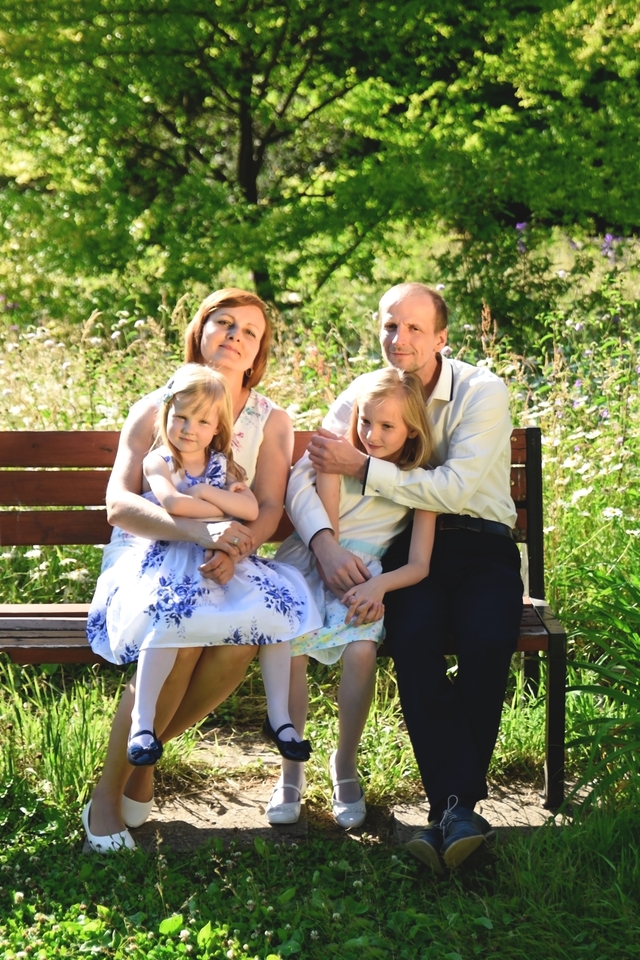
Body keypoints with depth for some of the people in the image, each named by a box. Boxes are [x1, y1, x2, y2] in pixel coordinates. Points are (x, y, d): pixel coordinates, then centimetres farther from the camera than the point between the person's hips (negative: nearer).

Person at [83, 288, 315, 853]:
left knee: (240, 643, -32)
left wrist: (237, 549, -28)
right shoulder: (154, 409, 3)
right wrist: (197, 531, -28)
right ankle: (108, 791, -17)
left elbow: (270, 508, -3)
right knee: (179, 640, -35)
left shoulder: (272, 422, 10)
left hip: (223, 568, 2)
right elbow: (118, 503, -10)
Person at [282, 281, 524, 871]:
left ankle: (452, 807, -26)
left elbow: (454, 488, -18)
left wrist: (361, 467, -15)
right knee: (415, 636, -32)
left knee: (488, 639, -33)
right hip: (407, 546, 1)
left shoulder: (482, 392, -4)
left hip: (481, 543, -1)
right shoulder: (363, 395, 7)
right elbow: (301, 479, -2)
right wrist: (325, 543, -22)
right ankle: (457, 806, -33)